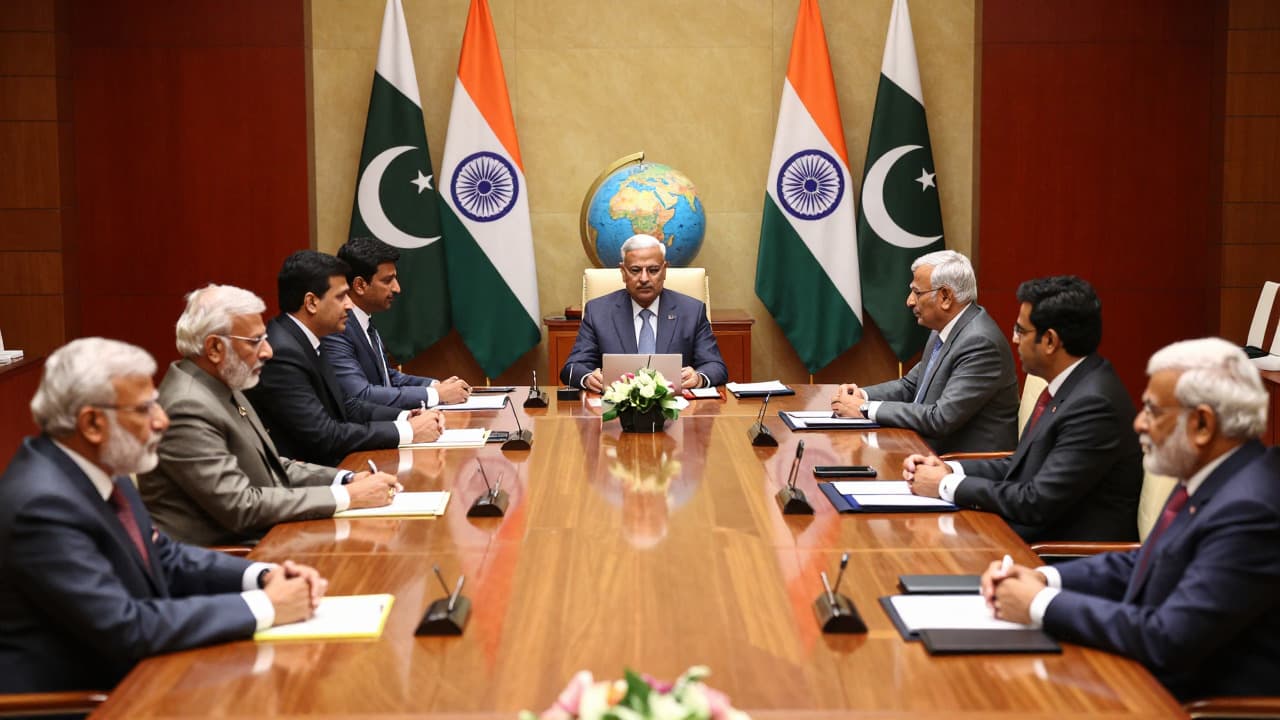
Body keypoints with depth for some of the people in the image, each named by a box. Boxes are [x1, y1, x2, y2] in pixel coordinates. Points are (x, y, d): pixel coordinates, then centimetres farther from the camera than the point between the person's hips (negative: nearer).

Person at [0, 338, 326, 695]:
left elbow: (166, 559, 12)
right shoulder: (43, 504, -23)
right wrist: (264, 606, -20)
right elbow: (125, 628, -26)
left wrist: (264, 575, -4)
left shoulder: (100, 468, 2)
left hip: (124, 674, 8)